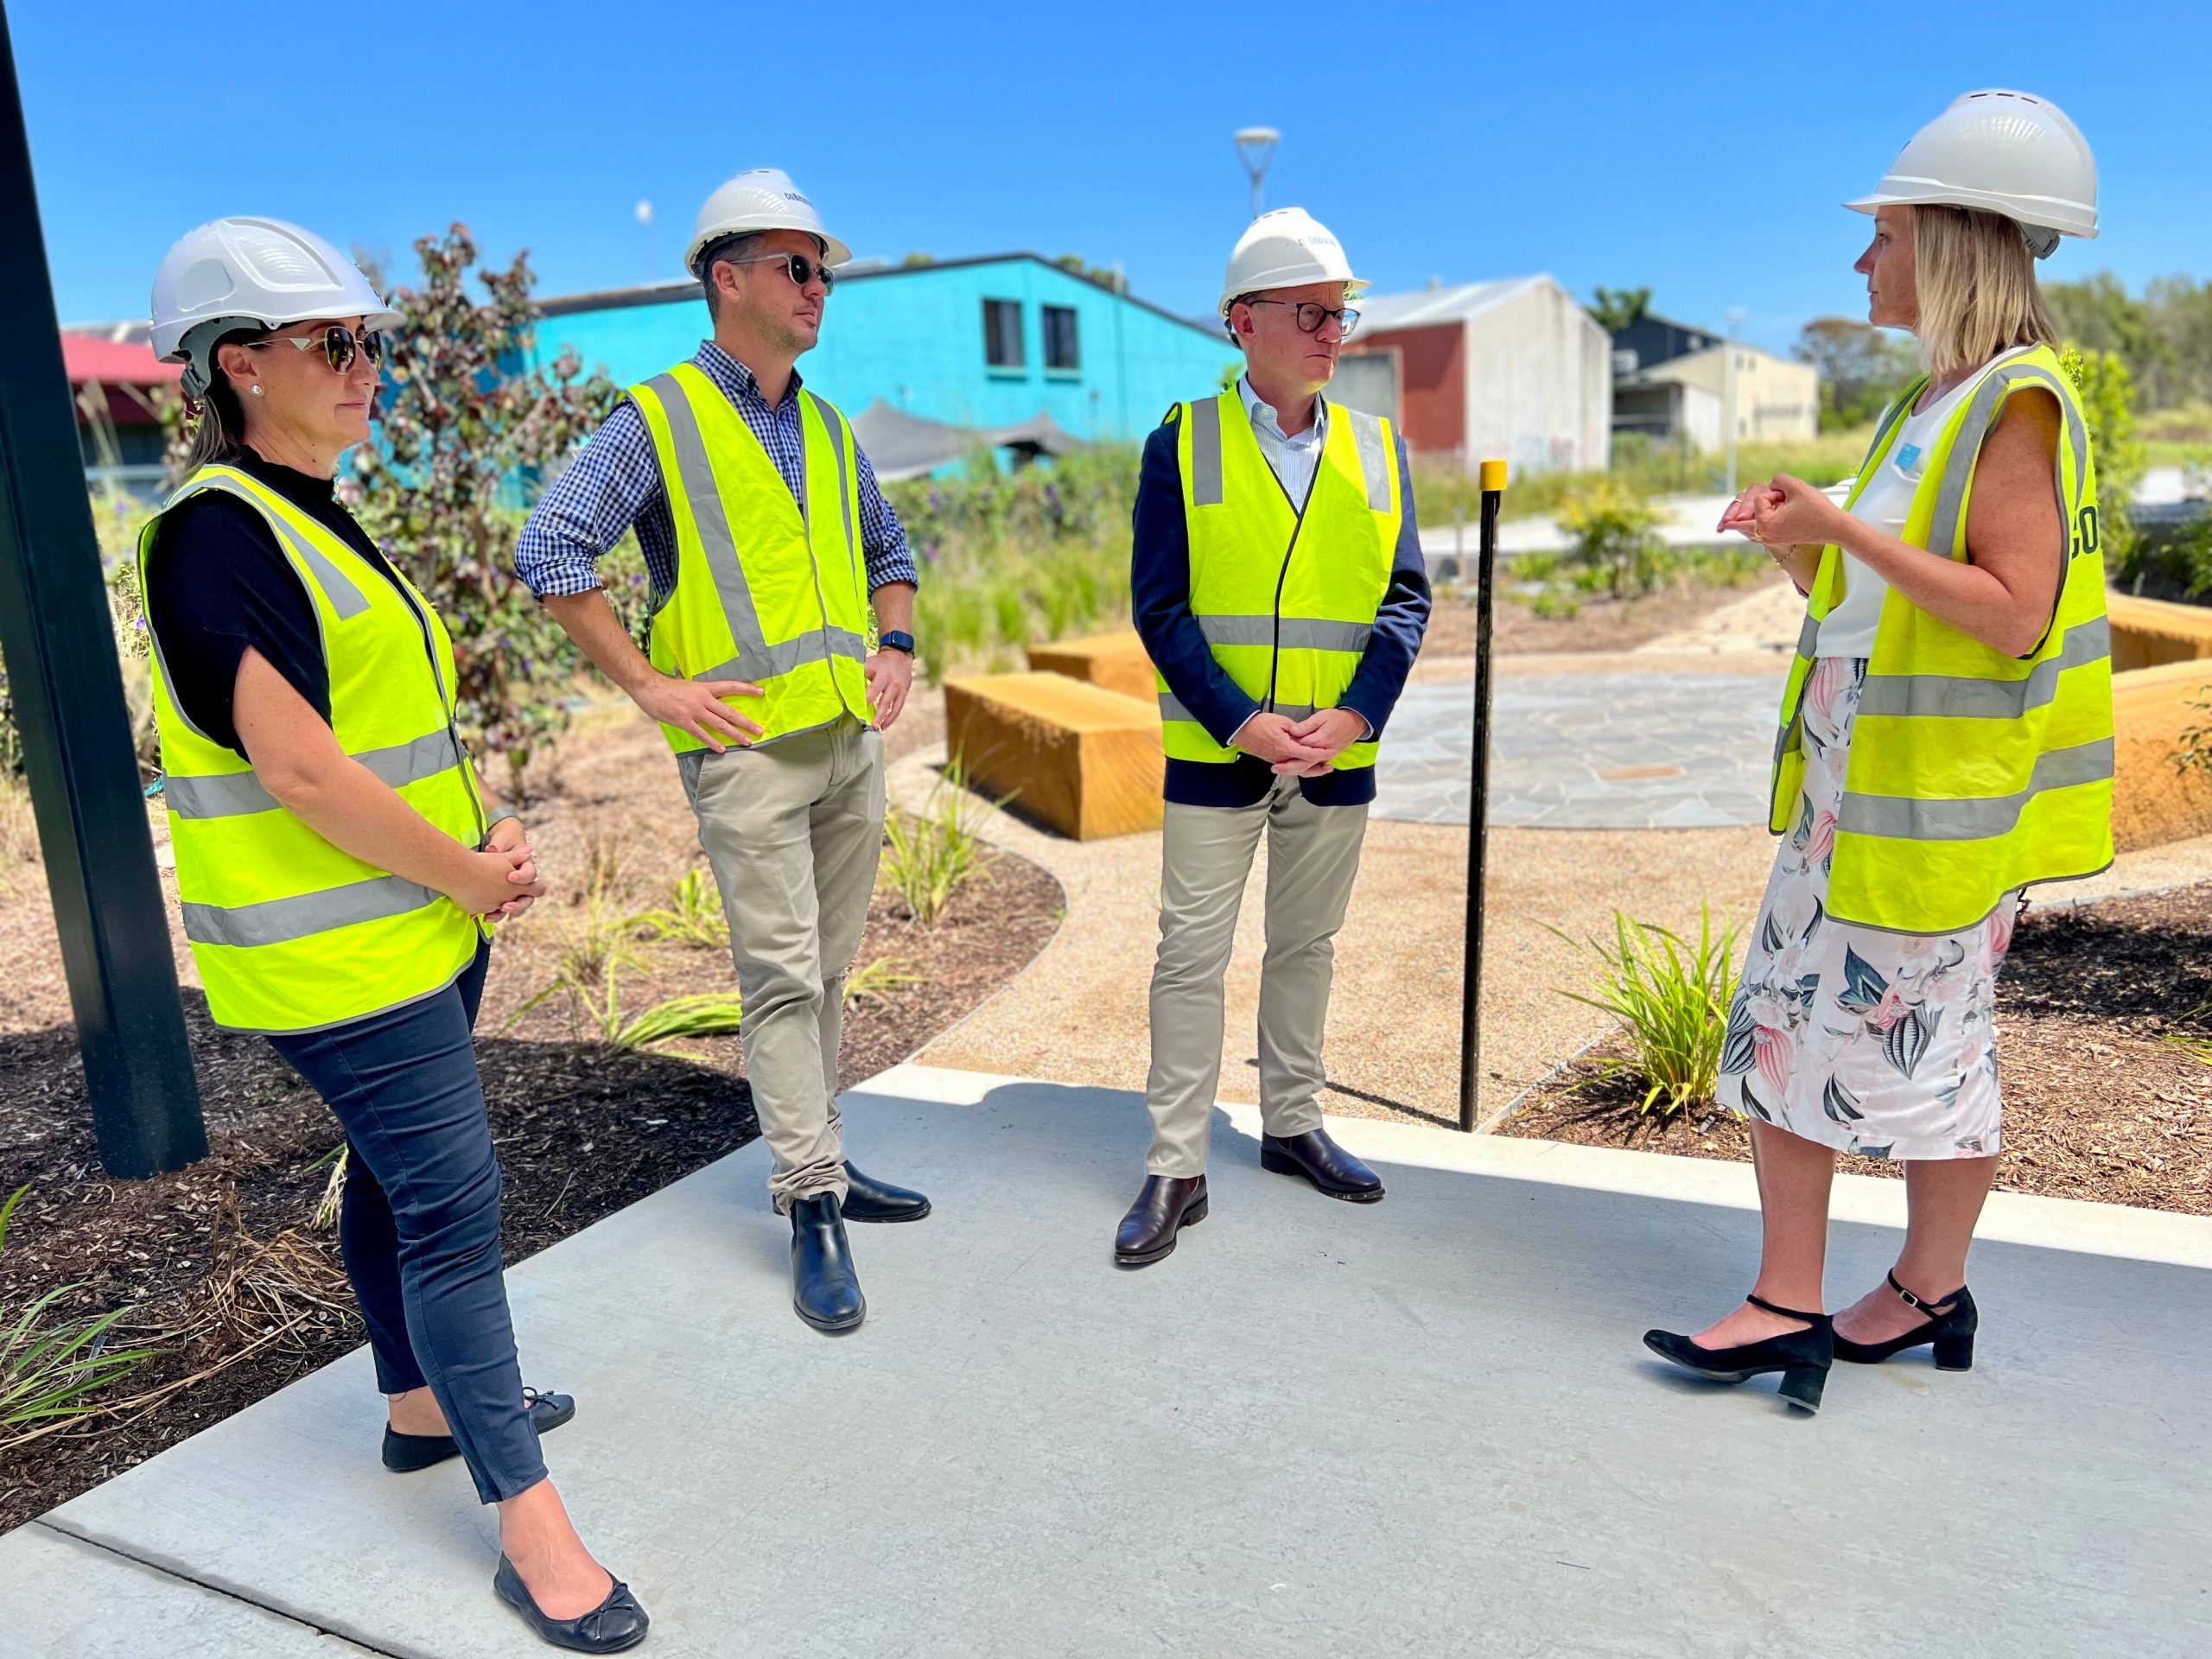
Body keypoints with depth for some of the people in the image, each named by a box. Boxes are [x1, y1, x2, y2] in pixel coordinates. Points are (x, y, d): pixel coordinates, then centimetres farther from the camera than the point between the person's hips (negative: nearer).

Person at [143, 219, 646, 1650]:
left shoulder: (318, 524, 12)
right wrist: (465, 877, -13)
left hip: (425, 925, 9)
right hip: (336, 953, -9)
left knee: (398, 1172, 20)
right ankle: (532, 1526, 4)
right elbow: (298, 769, -23)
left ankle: (424, 1405, 38)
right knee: (452, 1200, -6)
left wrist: (491, 826, 2)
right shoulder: (217, 536, -18)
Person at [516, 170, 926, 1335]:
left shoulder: (827, 428, 16)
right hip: (747, 748, -6)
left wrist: (896, 646, 10)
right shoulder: (659, 421, -5)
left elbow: (888, 551, 28)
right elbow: (549, 553, -11)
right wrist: (650, 685, -13)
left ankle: (813, 1161, 28)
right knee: (782, 978, -4)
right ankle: (813, 1208, 6)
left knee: (825, 971, 14)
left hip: (852, 740, 7)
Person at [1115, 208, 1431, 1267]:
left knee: (1305, 947, 15)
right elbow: (1159, 605, -7)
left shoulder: (1378, 451, 6)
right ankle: (1176, 1168, 11)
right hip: (1215, 754, -3)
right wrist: (1238, 721, -17)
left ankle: (1292, 1125, 32)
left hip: (1337, 755, 3)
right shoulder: (1182, 443, -3)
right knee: (1191, 955, 1)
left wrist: (1356, 715, -13)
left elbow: (1406, 598, 2)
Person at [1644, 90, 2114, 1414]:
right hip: (1847, 780, 9)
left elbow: (2014, 618, -21)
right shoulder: (1931, 407, 16)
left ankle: (1932, 1295, 24)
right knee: (1788, 1022, 7)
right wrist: (1793, 546, 1)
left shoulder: (2017, 405, -12)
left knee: (1922, 1044, 4)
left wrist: (1849, 532, -22)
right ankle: (1789, 1307, 17)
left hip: (1945, 798, -9)